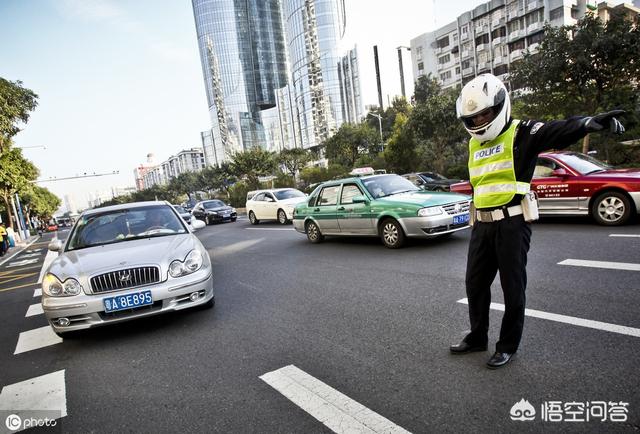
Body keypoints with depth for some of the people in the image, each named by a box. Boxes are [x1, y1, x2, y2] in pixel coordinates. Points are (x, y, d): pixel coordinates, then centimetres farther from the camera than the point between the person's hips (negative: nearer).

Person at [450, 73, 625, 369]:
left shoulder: (521, 133, -6)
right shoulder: (474, 144, 14)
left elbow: (562, 131, -24)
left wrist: (594, 121, -45)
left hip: (512, 224, -6)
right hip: (482, 225, 7)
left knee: (512, 287, 5)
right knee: (475, 284, 13)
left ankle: (508, 345, 22)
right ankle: (477, 337, 31)